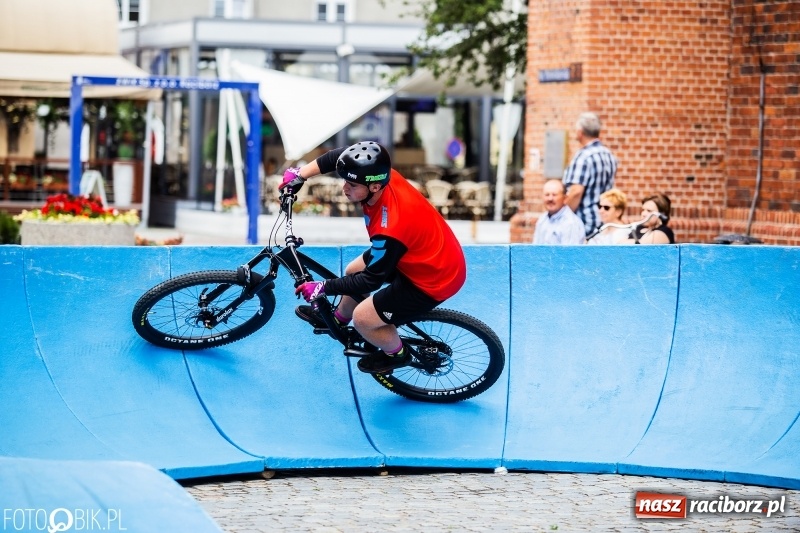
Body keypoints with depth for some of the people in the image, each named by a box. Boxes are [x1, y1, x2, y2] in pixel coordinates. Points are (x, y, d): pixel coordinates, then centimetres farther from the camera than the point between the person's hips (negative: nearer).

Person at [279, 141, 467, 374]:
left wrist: (324, 287, -16)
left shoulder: (389, 229, -39)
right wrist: (300, 174, -2)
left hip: (435, 278, -9)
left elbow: (371, 281, -25)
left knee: (363, 318, -5)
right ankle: (338, 320, 50)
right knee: (353, 270, 21)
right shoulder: (380, 175, -18)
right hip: (430, 254, 9)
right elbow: (338, 156, 2)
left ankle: (397, 354, 25)